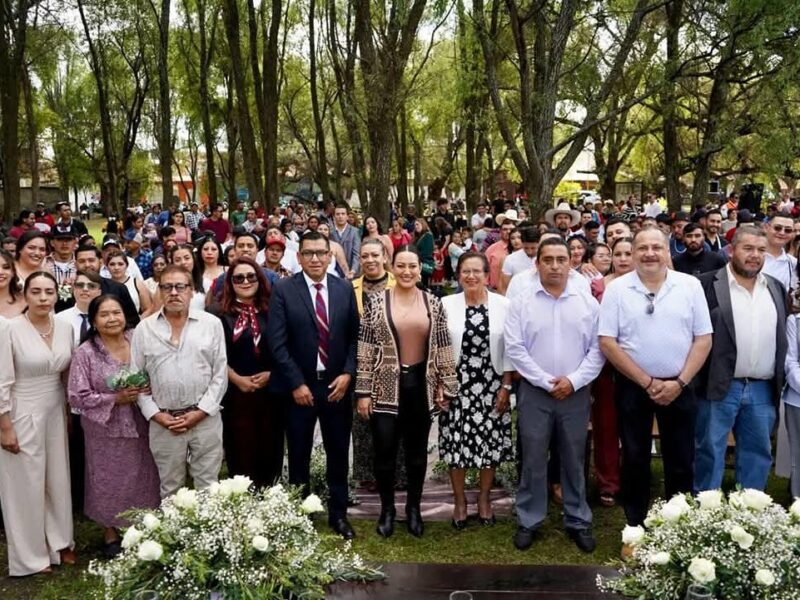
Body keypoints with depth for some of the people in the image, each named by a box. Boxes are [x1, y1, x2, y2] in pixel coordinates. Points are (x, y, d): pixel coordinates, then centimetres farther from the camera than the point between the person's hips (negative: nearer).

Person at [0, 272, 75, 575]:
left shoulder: (65, 328, -1)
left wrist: (71, 414, 11)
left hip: (56, 413, 5)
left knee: (58, 479, 15)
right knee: (27, 483, 7)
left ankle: (59, 541, 33)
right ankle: (30, 555, 23)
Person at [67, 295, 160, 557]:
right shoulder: (85, 353, -11)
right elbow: (78, 397, -13)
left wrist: (148, 390, -15)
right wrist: (116, 399, -21)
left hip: (139, 426, 3)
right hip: (105, 431, -3)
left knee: (142, 480, 13)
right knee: (109, 483, 11)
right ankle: (110, 536, 31)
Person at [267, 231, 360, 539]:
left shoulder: (345, 288, 4)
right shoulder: (283, 289, -6)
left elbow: (355, 336, 6)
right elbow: (277, 342, -9)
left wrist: (347, 373, -7)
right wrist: (296, 384, -12)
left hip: (337, 386, 2)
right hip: (299, 387, -2)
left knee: (338, 454, 11)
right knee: (299, 456, 10)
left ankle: (338, 513, 27)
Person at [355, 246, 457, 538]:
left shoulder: (433, 303, 1)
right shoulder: (376, 302, -5)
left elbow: (443, 348, 4)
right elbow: (365, 349, -5)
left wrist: (446, 386, 0)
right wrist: (363, 391, -8)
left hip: (421, 385, 2)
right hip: (386, 387, -2)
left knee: (417, 451, 12)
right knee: (384, 451, 3)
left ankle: (413, 508, 29)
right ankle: (387, 509, 24)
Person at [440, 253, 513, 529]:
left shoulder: (503, 305, -3)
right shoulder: (446, 304, -3)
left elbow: (509, 348, 0)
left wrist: (506, 386, -2)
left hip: (492, 385, 1)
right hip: (456, 385, 0)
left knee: (490, 442, 8)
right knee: (457, 442, 4)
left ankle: (484, 498, 29)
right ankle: (459, 500, 24)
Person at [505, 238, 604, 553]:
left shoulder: (588, 302, 2)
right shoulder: (521, 303, -2)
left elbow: (598, 348, -1)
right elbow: (514, 349, -7)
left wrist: (573, 380, -12)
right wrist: (547, 382, -12)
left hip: (576, 394, 1)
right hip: (534, 392, -1)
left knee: (574, 460, 12)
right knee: (533, 461, 7)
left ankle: (578, 521, 25)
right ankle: (529, 521, 20)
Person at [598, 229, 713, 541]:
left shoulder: (690, 286, -1)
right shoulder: (617, 289, -5)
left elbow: (703, 339, 0)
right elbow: (607, 342, -8)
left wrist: (679, 382, -10)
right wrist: (647, 382, -11)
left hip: (678, 387, 1)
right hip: (633, 387, -1)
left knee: (681, 462, 8)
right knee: (635, 460, 9)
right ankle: (636, 526, 23)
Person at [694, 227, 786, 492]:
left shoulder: (776, 288, 12)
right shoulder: (707, 285, -5)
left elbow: (782, 336, 16)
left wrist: (779, 381, 11)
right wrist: (698, 378, -7)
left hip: (764, 390, 5)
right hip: (719, 387, -5)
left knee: (758, 453, 12)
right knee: (710, 452, 3)